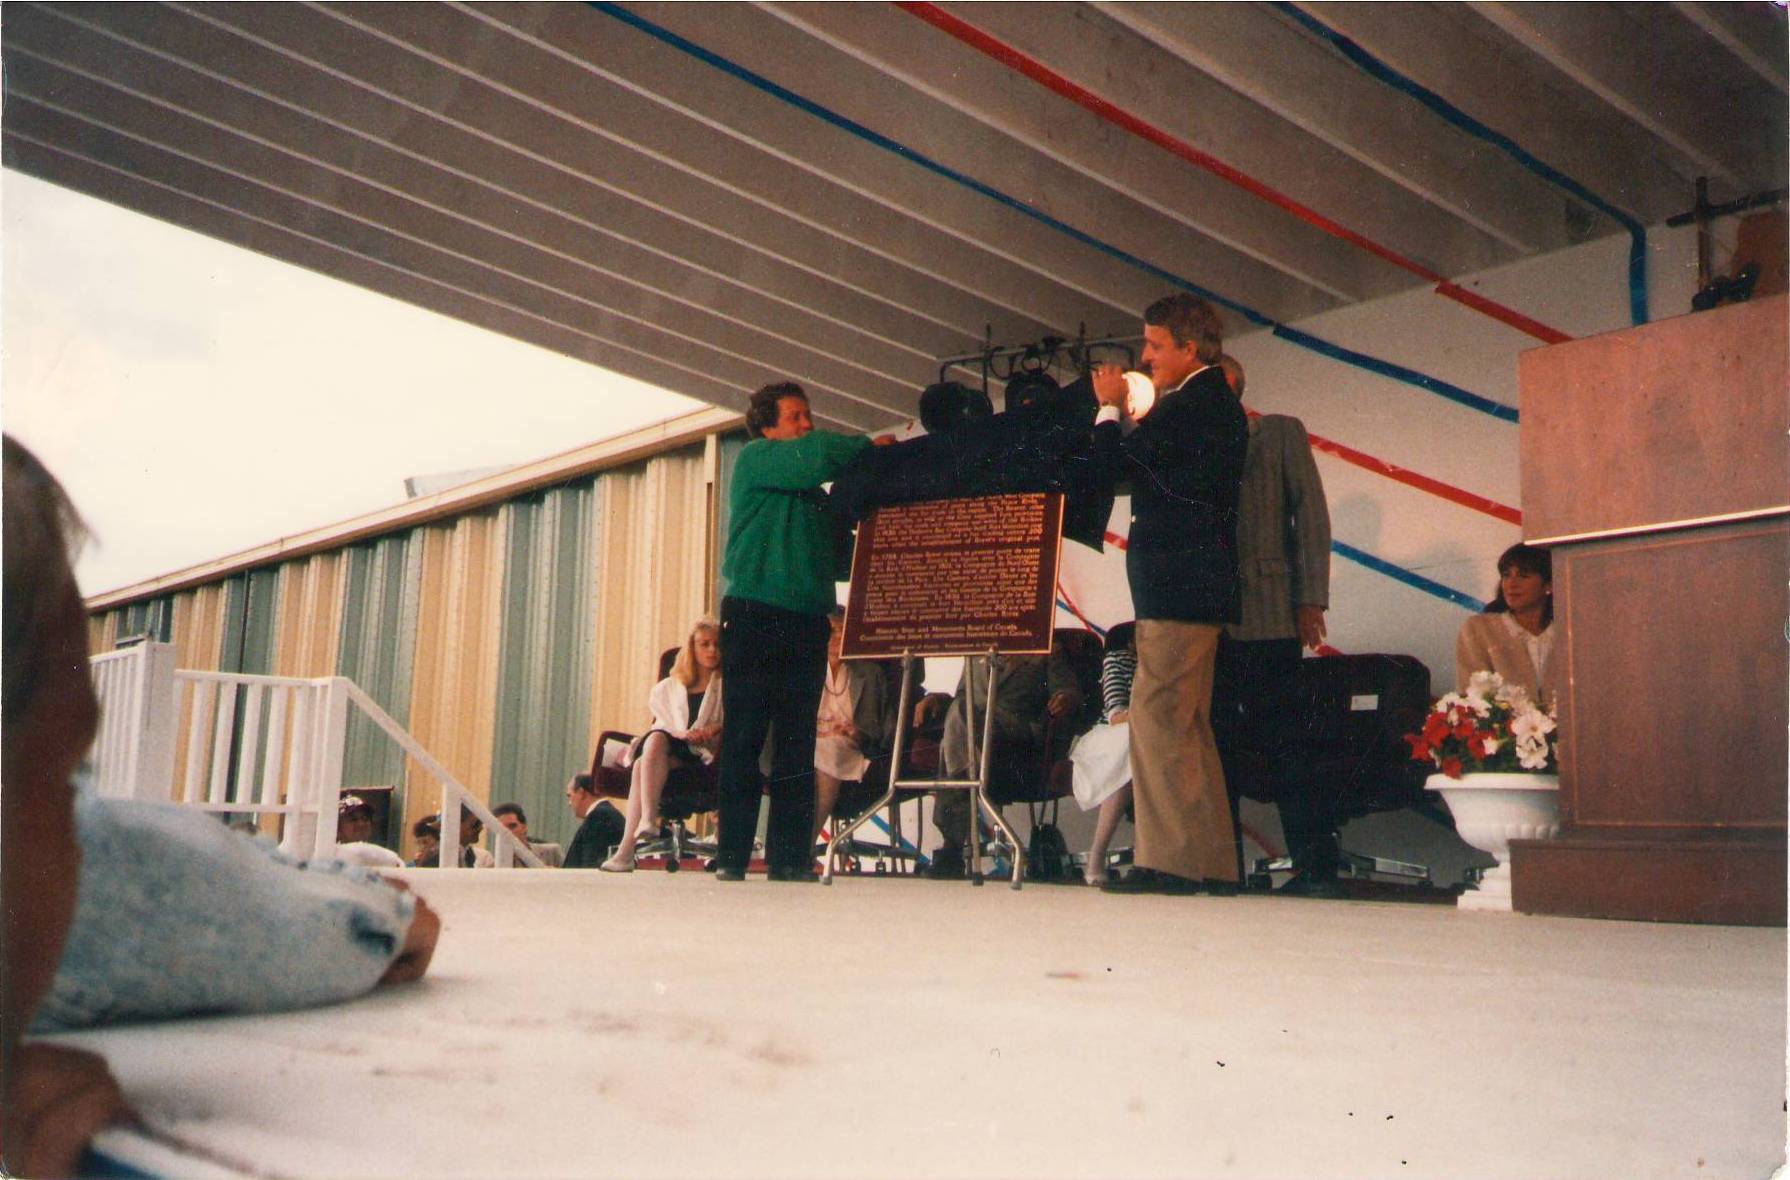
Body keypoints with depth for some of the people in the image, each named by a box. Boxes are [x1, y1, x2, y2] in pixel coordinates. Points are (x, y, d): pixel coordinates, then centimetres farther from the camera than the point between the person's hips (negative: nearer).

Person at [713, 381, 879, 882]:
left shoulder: (816, 494, 23)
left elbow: (838, 553, 20)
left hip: (807, 622, 6)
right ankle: (730, 858, -1)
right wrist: (868, 446, 1)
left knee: (797, 747, 2)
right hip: (754, 615, -6)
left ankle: (790, 859, 4)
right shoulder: (755, 459, 5)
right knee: (744, 740, -5)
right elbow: (817, 455, -13)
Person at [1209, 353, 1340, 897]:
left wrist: (1311, 598, -8)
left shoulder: (1281, 431, 9)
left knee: (1282, 740, -6)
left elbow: (1310, 511, 1)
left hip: (1269, 615, -5)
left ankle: (1315, 865, -1)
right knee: (1216, 740, 5)